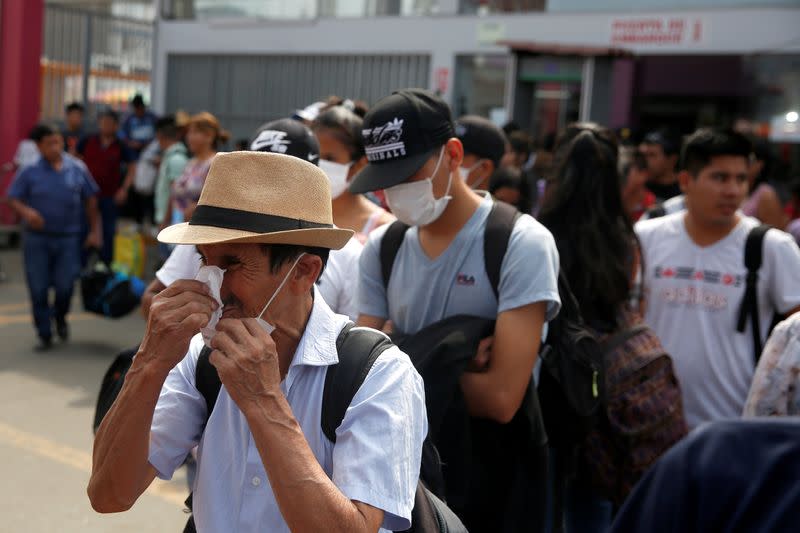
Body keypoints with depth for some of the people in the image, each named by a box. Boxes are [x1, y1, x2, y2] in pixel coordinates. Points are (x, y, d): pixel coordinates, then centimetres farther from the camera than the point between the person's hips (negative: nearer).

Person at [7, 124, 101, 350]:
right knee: (38, 289, 3)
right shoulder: (30, 171, -3)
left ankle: (60, 318, 34)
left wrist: (94, 230, 5)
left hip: (68, 238, 0)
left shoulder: (77, 169, 0)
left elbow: (90, 200, 7)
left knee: (65, 286, 1)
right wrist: (26, 211, -22)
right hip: (38, 239, 0)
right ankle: (44, 334, 18)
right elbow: (14, 199, -1)